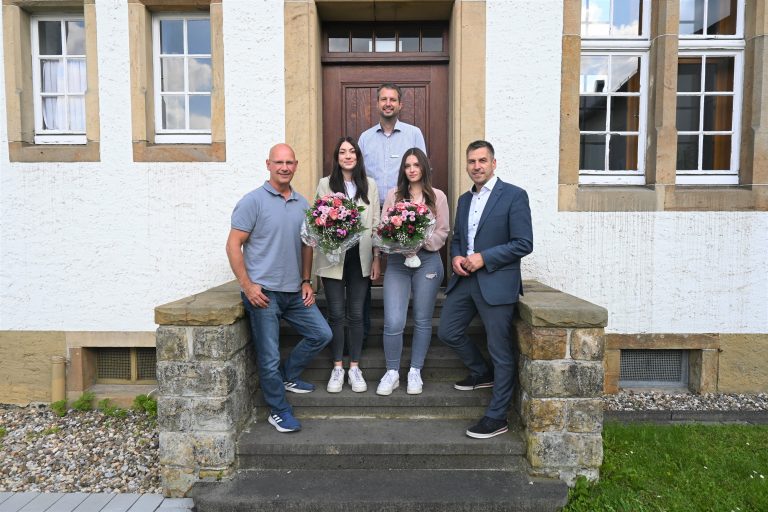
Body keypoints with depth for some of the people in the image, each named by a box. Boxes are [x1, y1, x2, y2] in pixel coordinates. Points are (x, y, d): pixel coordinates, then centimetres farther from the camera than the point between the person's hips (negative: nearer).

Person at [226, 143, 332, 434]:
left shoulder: (302, 204, 11)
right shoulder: (254, 201, -7)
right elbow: (234, 245, -9)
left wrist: (306, 282, 9)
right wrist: (247, 285, -15)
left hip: (294, 291, 6)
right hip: (263, 291, -6)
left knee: (321, 334, 11)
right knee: (269, 356, 1)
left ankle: (287, 376, 30)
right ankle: (279, 411, 19)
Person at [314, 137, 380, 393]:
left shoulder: (369, 185, 8)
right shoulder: (325, 184, 4)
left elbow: (375, 223, 8)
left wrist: (376, 258, 4)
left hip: (360, 257, 1)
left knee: (356, 314, 6)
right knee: (336, 314, 4)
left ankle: (354, 367, 18)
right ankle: (337, 368, 19)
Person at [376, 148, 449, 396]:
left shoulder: (437, 196, 7)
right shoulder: (393, 195, 10)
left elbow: (442, 233, 3)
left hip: (427, 261, 0)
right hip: (397, 261, 0)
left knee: (422, 320, 7)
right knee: (393, 322, -7)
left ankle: (415, 372, 23)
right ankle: (392, 372, 12)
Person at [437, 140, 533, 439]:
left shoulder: (514, 196, -7)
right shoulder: (464, 200, 14)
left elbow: (524, 243, -12)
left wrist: (484, 258, -18)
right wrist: (456, 257, -1)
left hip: (496, 282, -7)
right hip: (464, 279, 7)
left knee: (500, 352, 2)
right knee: (447, 332, 13)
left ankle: (496, 417, 16)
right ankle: (482, 373, 38)